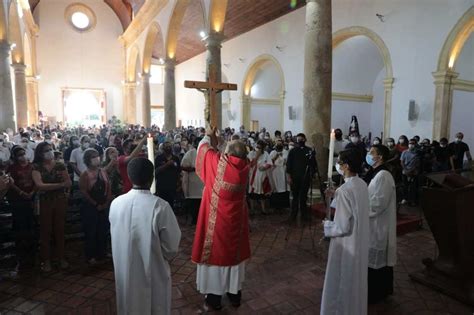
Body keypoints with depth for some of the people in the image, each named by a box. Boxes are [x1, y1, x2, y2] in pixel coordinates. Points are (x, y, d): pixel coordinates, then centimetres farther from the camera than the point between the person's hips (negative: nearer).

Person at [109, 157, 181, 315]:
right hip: (153, 276, -4)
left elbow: (115, 238, 4)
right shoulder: (160, 206, -26)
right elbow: (172, 246, -16)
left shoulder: (115, 204, -12)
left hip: (125, 274, 4)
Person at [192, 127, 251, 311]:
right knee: (234, 252, 17)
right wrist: (216, 143, 15)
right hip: (235, 219, 4)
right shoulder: (244, 166, -8)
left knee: (215, 252, 9)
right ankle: (235, 293, 30)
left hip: (216, 219, -4)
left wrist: (209, 137, 17)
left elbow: (204, 148, -2)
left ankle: (214, 296, 22)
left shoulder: (218, 162, -20)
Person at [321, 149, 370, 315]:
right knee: (355, 279, 26)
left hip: (346, 244, -9)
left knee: (342, 281, 11)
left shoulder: (344, 190, -28)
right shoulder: (362, 184, -2)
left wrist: (326, 225, -9)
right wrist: (336, 195, 8)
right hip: (359, 241, 9)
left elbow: (342, 227, -27)